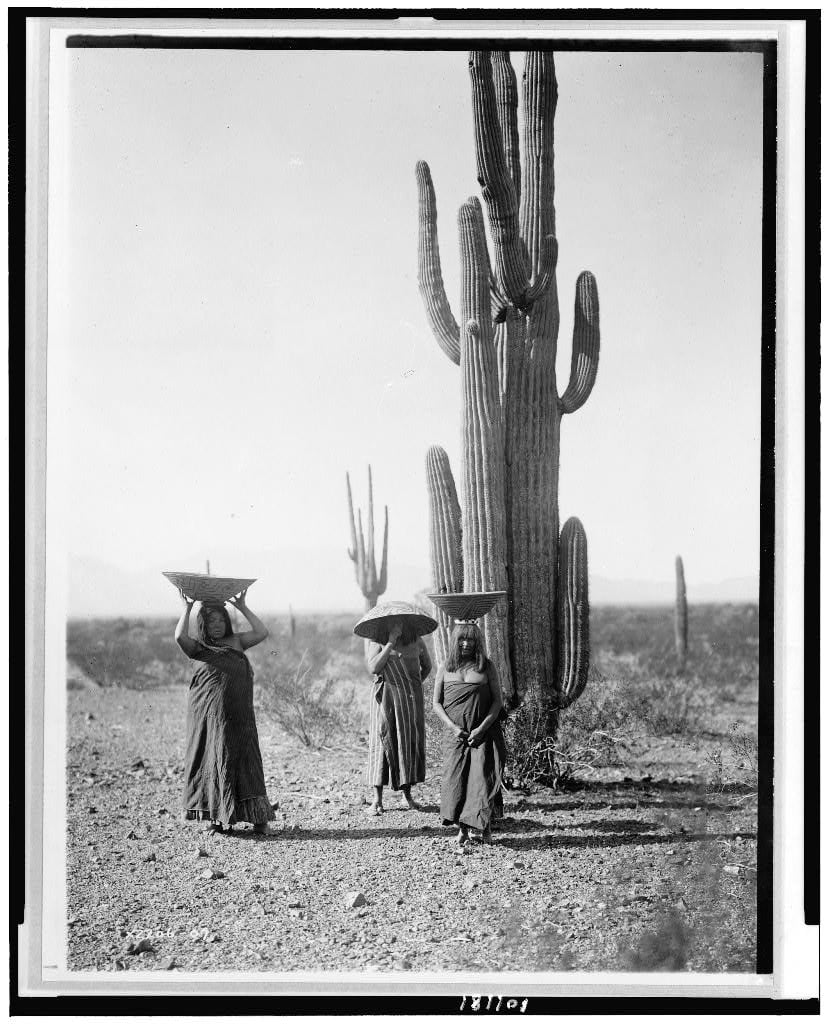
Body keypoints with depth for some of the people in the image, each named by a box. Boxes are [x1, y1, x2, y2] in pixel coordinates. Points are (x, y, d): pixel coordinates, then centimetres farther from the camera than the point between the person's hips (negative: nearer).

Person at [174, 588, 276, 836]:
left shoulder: (236, 641, 15)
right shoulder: (198, 648, 6)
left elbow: (261, 633, 4)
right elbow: (180, 637, -13)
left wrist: (243, 607, 7)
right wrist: (187, 608, -5)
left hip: (239, 713, 2)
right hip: (210, 712, -2)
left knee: (245, 759, 0)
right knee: (216, 758, 3)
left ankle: (258, 817, 1)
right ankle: (218, 817, 11)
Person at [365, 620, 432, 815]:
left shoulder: (417, 641, 6)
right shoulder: (377, 642, -2)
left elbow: (427, 666, 21)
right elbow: (373, 667, -18)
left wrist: (414, 686, 9)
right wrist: (391, 643, -17)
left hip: (411, 699, 3)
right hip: (385, 698, -3)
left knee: (411, 742, 4)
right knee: (382, 742, -6)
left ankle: (408, 795, 17)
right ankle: (377, 800, -4)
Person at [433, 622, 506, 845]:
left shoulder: (486, 667, 4)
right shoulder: (445, 668, 8)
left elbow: (497, 701, 2)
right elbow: (436, 703, 7)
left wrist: (481, 728, -9)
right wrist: (453, 727, -7)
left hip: (483, 733, -1)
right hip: (455, 734, 1)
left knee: (482, 776, -10)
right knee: (455, 777, -6)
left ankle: (482, 826, -2)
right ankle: (461, 829, 1)